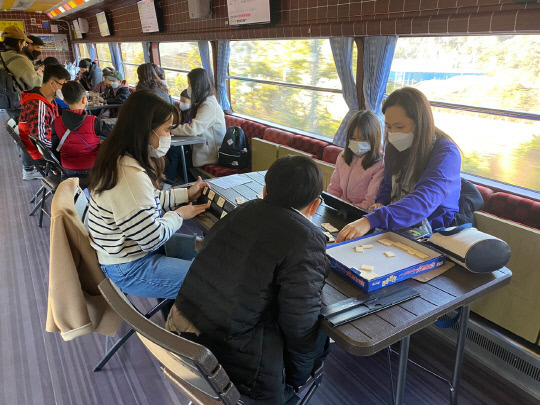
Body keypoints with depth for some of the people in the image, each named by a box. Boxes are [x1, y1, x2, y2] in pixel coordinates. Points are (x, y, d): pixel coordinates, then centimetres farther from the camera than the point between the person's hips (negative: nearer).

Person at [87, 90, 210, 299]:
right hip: (128, 269, -10)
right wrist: (178, 215, -9)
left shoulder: (121, 158, -1)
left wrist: (186, 194, 9)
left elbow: (149, 199, 13)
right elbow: (152, 238, -26)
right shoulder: (130, 176, -32)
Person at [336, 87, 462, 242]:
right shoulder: (395, 148, 5)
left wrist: (371, 220, -45)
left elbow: (424, 202, -33)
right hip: (394, 225, 6)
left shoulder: (446, 153, -17)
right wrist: (380, 204, -7)